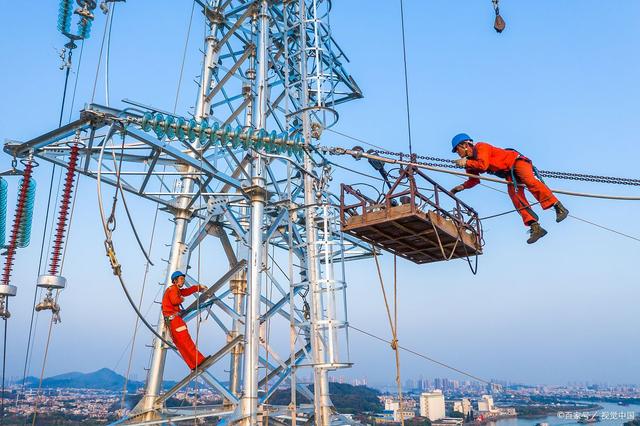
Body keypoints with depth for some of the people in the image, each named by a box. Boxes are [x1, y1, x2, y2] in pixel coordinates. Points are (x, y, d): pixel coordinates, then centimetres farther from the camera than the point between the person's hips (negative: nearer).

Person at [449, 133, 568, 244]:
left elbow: (483, 165, -30)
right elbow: (474, 180, 16)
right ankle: (535, 228, -21)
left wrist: (466, 163, -19)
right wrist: (462, 187, -1)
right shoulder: (471, 162, 11)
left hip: (516, 161, -7)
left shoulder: (480, 147, -15)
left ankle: (559, 207, -34)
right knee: (516, 198, -12)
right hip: (509, 174, 8)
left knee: (529, 181, -32)